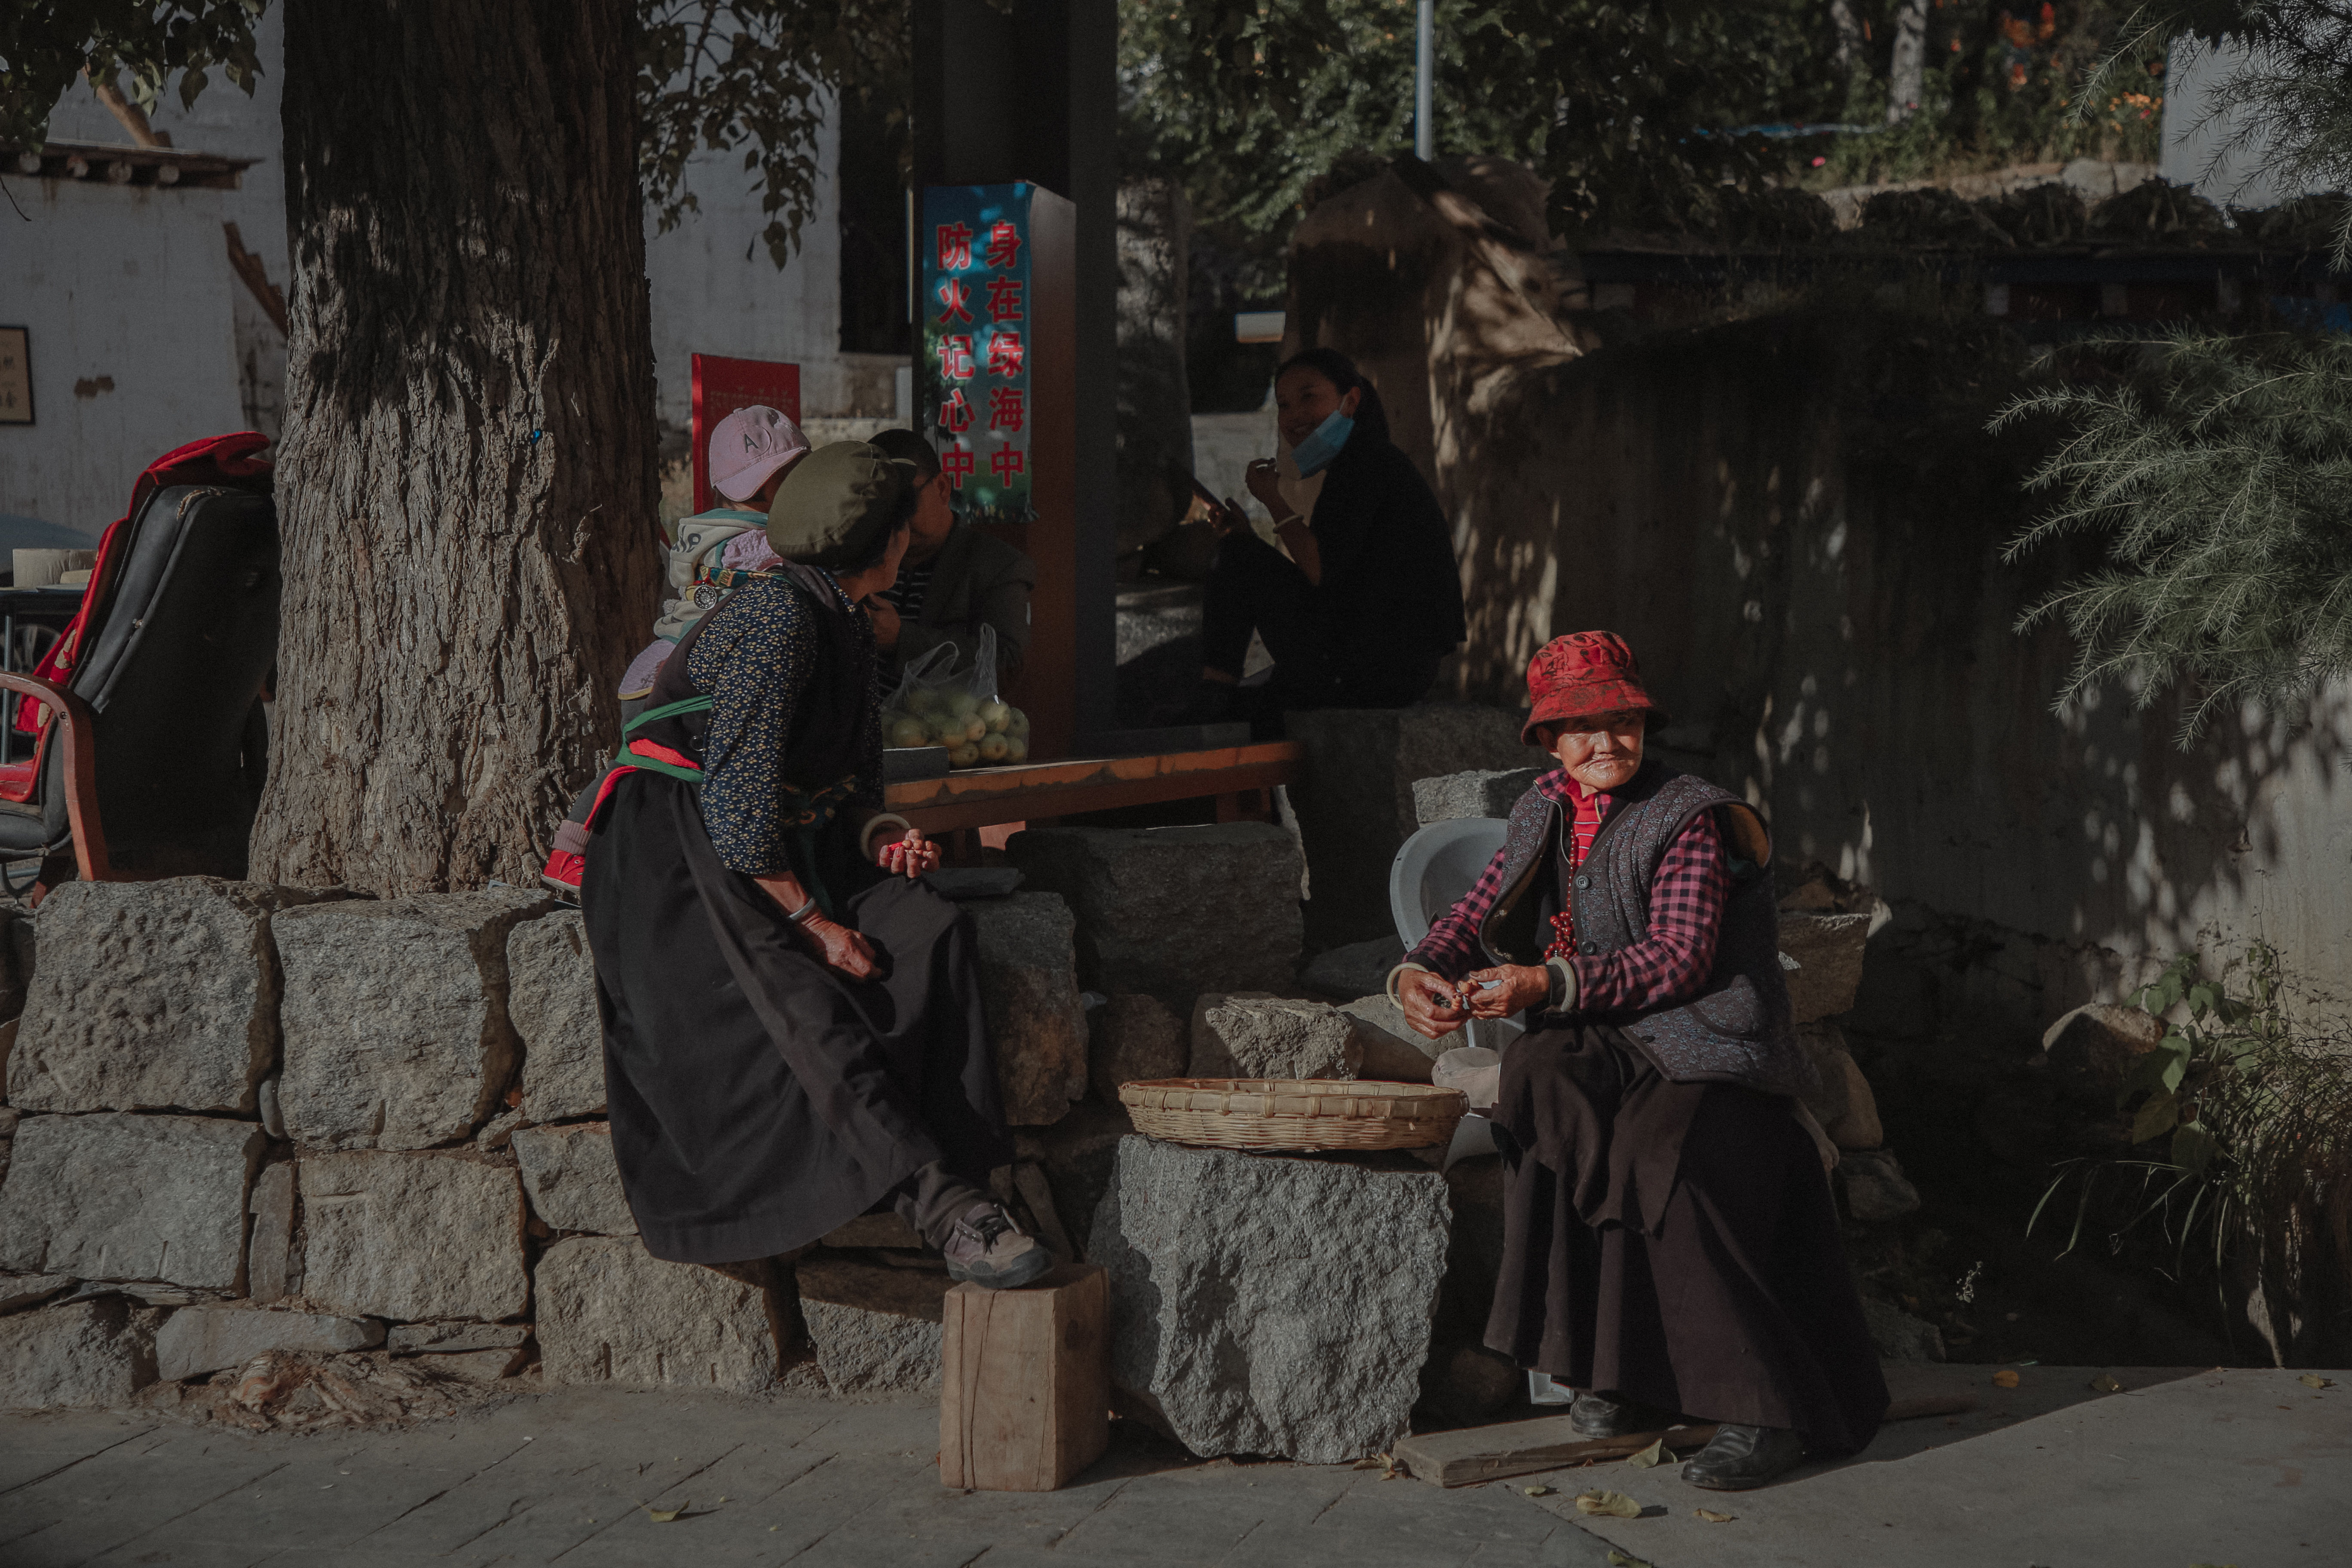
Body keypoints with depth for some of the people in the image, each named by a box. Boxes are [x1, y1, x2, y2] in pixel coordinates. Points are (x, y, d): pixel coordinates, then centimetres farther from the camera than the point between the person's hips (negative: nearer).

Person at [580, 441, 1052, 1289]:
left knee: (930, 928, -19)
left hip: (783, 847, 8)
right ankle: (942, 1206, -37)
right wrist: (810, 919, -21)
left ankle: (951, 1172, -26)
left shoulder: (846, 625, 13)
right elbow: (738, 791, -22)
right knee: (804, 1000, -31)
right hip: (678, 854, -8)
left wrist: (882, 836, -3)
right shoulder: (780, 615, -16)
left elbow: (851, 783, 19)